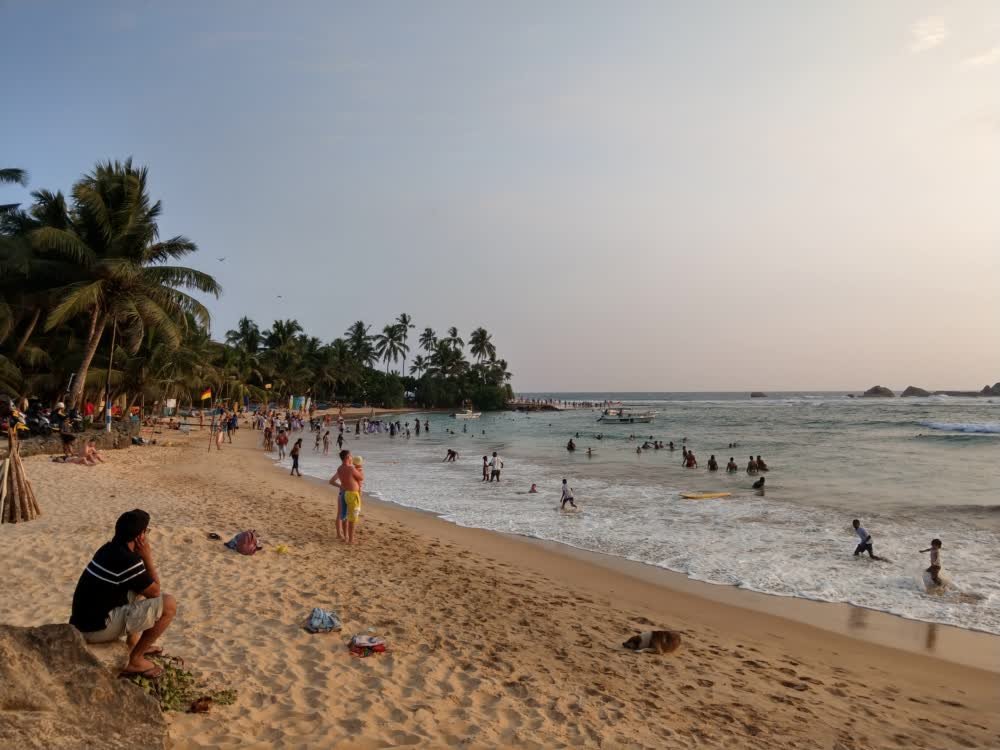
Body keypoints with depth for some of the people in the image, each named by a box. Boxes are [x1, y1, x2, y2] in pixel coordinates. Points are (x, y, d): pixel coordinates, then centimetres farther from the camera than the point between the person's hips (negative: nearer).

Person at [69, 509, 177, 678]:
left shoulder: (110, 549, 7)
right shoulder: (128, 561, -22)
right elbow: (155, 592, -7)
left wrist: (143, 561, 10)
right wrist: (147, 557, -5)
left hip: (84, 620, 9)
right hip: (98, 627, -9)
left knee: (139, 587, 25)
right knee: (168, 604, -13)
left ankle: (133, 643, 27)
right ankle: (134, 660, 0)